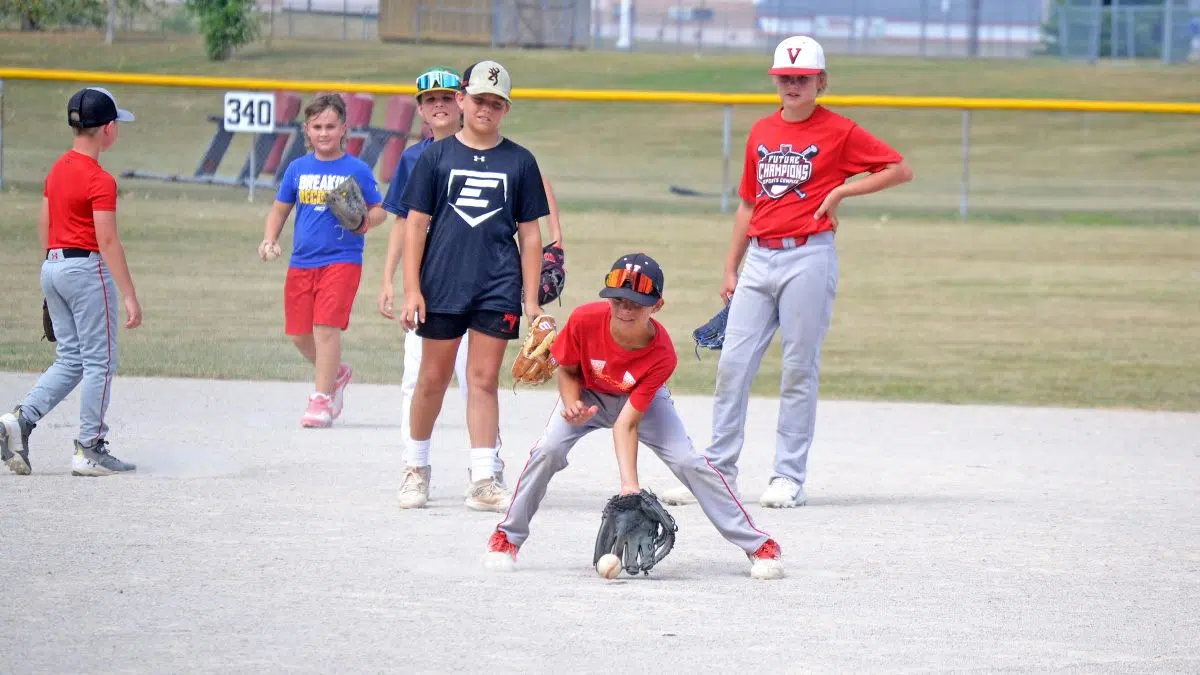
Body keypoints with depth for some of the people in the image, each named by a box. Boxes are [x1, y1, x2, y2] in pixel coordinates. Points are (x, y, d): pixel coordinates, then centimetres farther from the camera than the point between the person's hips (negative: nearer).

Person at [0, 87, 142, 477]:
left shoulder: (57, 170, 10)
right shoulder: (100, 180, -15)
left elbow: (43, 227, 16)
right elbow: (107, 242, -18)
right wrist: (130, 297, -18)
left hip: (52, 267, 8)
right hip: (88, 268, -8)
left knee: (70, 361, 13)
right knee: (99, 362, 1)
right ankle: (89, 451, 2)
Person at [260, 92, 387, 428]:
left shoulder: (357, 170, -2)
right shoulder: (298, 168, 8)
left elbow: (379, 209, 3)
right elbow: (280, 209, 16)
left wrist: (367, 220, -19)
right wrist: (270, 239, -1)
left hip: (342, 259, -5)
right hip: (302, 261, 5)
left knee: (326, 326, -15)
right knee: (299, 333, 7)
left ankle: (321, 399, -9)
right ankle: (337, 373, 34)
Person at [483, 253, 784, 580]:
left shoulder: (662, 355, -33)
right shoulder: (585, 320, -32)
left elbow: (627, 423, -34)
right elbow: (568, 370, -11)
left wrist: (630, 485, -43)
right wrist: (572, 405, -32)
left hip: (642, 398, -1)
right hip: (587, 394, 1)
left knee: (688, 461, -15)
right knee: (549, 449, -23)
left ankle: (757, 544, -5)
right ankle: (507, 537, -4)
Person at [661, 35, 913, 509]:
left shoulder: (839, 132, 0)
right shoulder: (761, 133, 15)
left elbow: (900, 170, 0)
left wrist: (842, 190, -8)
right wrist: (731, 269, 16)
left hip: (808, 259, -5)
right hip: (759, 261, 5)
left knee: (799, 370, -2)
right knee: (732, 365, 0)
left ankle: (789, 478, 3)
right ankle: (718, 472, 6)